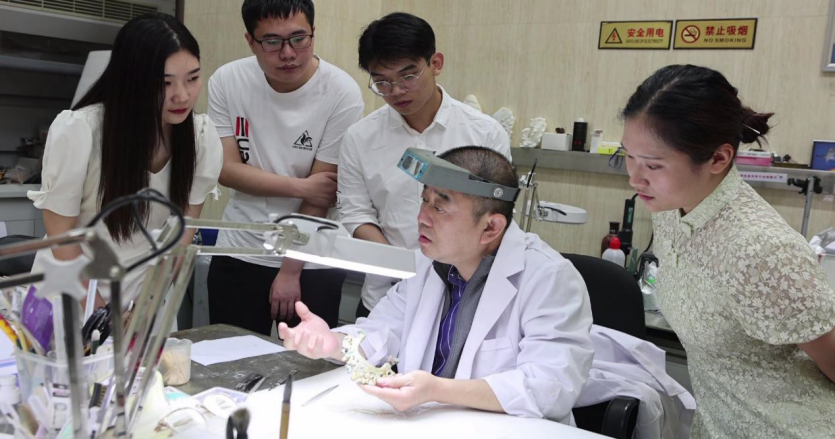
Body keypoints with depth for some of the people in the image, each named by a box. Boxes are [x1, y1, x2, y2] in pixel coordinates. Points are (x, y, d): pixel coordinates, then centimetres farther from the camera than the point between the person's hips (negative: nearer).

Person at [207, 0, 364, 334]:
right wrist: (300, 186, -15)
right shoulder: (227, 81, -6)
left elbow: (321, 197, -14)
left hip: (312, 263, -2)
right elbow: (226, 169, -6)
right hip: (237, 254, 3)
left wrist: (290, 270, -11)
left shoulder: (341, 93, -16)